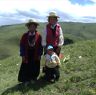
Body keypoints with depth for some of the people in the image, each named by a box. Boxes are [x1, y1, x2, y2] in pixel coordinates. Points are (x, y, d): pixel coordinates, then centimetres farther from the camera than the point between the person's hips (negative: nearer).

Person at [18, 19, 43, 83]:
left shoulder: (38, 35, -4)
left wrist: (39, 54, -4)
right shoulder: (25, 35, -3)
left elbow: (40, 45, -1)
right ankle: (26, 80, 23)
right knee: (26, 68, 6)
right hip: (27, 54, 0)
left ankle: (34, 78, 33)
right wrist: (22, 55, -5)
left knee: (35, 67, 12)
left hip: (35, 55, 0)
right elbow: (22, 45, -1)